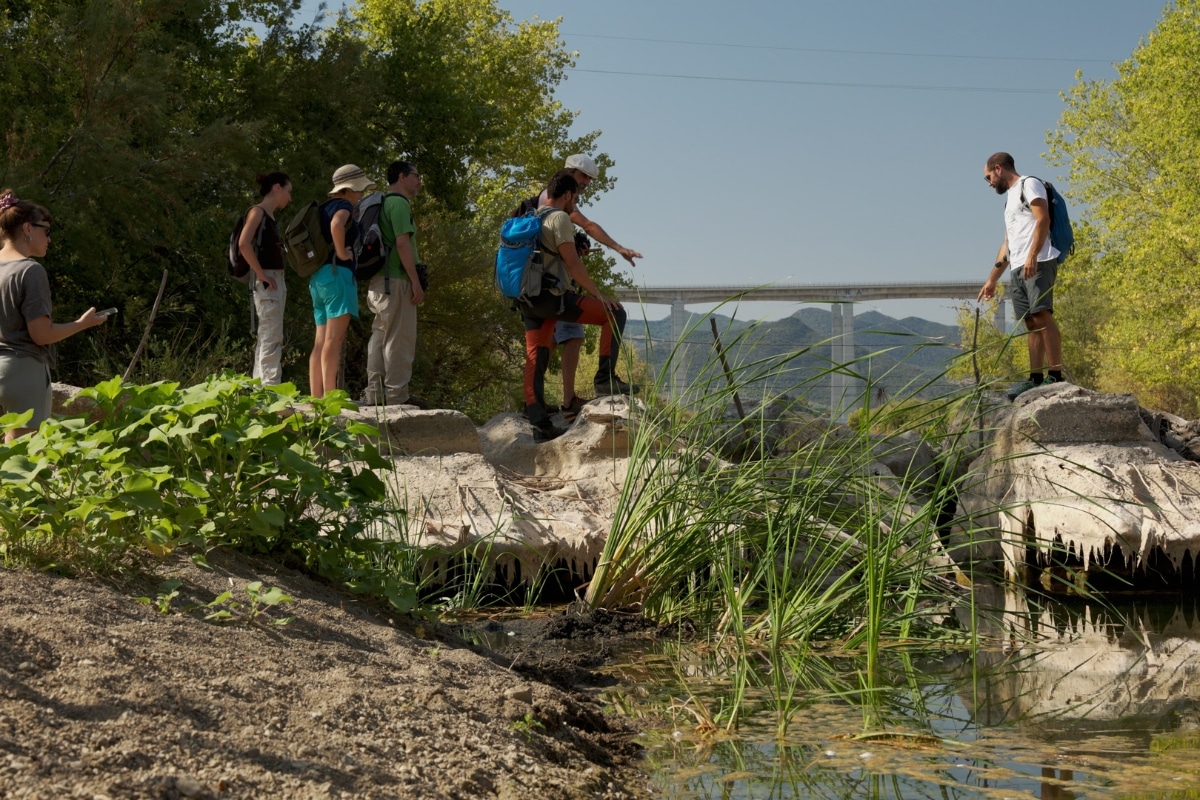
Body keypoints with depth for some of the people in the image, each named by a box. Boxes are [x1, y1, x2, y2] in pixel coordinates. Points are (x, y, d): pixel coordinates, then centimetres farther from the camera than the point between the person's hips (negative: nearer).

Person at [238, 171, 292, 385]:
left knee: (266, 339, 11)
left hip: (276, 281, 9)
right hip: (266, 282, -9)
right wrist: (262, 276, -20)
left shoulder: (270, 217, 19)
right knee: (271, 338, -12)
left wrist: (279, 283, 10)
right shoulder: (257, 211, -7)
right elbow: (244, 243, -21)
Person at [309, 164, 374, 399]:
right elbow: (337, 225, -29)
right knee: (334, 338, -13)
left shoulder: (325, 207, 21)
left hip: (318, 277, 9)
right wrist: (342, 253, -18)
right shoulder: (344, 205, -6)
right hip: (338, 273, -9)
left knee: (321, 340, 6)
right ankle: (330, 396, -19)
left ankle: (315, 397, 4)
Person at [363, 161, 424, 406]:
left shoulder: (383, 204, 20)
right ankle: (396, 398, -9)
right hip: (396, 281, -10)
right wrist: (416, 282, -18)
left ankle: (374, 396, 13)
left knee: (380, 337, 11)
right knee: (399, 340, -9)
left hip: (380, 281, 10)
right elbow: (402, 243, -18)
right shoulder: (399, 203, -9)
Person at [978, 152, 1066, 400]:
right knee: (1031, 323, 3)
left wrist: (1032, 256, -24)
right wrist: (992, 280, 30)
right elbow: (1007, 244, 32)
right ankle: (1035, 379, -1)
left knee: (1042, 315, -17)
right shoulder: (1010, 198, 30)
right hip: (1017, 270, 9)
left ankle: (1055, 376, -23)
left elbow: (1043, 220, -12)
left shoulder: (1029, 185, 3)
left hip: (1038, 264, -9)